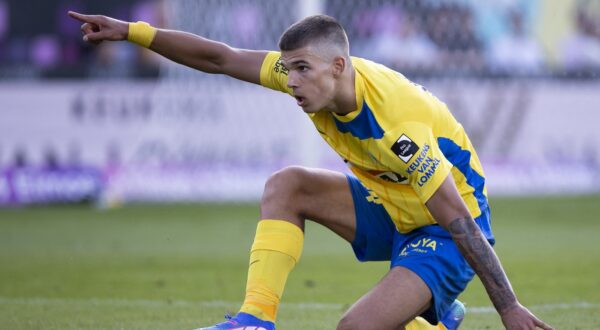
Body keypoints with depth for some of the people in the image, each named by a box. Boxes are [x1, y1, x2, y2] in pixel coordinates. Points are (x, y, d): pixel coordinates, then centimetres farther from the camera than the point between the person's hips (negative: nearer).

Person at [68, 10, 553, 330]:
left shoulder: (398, 125, -34)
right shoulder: (313, 74, -12)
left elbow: (461, 222, -31)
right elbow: (220, 58, -5)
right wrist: (130, 31, -10)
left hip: (442, 232, -8)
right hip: (391, 208, 8)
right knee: (286, 185, -6)